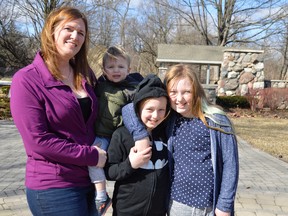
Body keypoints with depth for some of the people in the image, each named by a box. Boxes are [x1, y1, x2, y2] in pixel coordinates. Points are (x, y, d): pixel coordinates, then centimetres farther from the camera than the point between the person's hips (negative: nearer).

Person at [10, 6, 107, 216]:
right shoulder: (27, 80, -13)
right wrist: (92, 156, -16)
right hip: (53, 188, -6)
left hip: (90, 181, 6)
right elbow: (38, 140, -19)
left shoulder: (85, 75, 6)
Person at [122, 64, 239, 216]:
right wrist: (141, 135, -17)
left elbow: (230, 163, -8)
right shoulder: (167, 119, -2)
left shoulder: (216, 120, -10)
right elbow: (129, 109, -2)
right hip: (177, 203, 3)